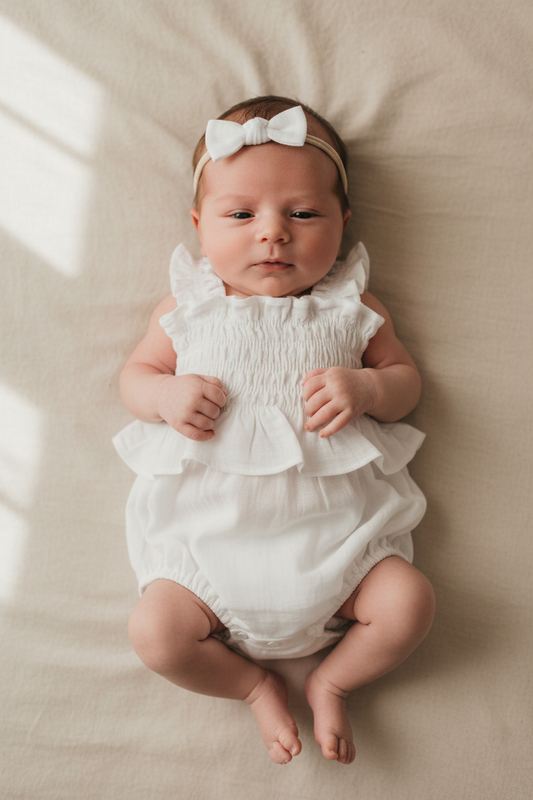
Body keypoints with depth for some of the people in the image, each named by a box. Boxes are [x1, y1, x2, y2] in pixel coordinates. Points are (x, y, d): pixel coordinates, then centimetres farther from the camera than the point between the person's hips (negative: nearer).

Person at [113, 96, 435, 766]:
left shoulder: (349, 307, 6)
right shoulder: (189, 305, 6)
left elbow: (405, 379, 11)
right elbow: (134, 376, 12)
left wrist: (365, 389, -13)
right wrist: (167, 395, -12)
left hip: (333, 524, 1)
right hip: (211, 528, 0)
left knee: (409, 603, -15)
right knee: (156, 632, -15)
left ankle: (330, 681, 15)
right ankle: (255, 684, 15)